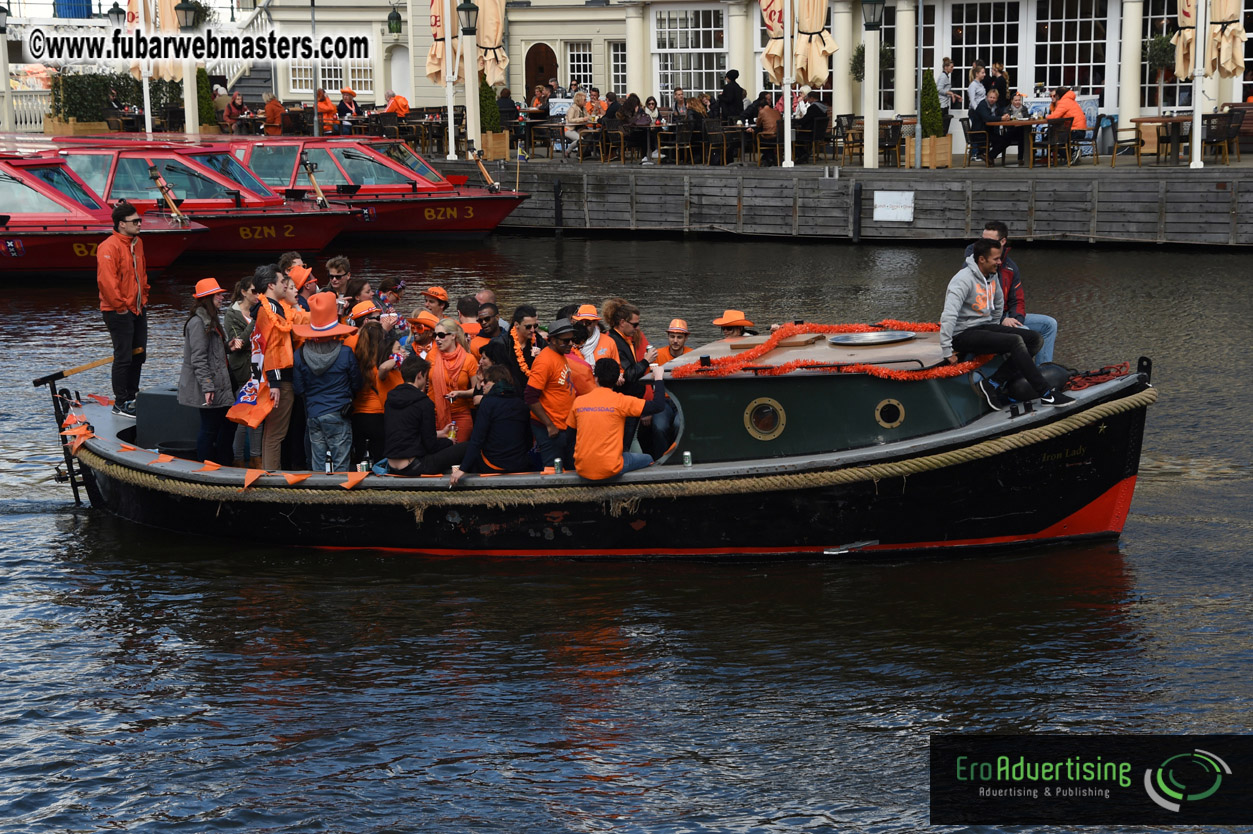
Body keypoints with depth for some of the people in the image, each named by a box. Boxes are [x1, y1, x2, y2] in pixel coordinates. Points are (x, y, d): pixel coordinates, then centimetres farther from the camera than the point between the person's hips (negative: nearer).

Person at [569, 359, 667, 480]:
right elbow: (658, 405, -11)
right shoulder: (620, 401, -10)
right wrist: (658, 378, 3)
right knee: (647, 459, 21)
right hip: (609, 470, -4)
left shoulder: (578, 401, 1)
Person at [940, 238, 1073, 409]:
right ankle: (1046, 395, -22)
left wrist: (994, 330, 24)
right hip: (963, 334, -9)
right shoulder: (964, 279, -19)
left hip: (985, 326, 9)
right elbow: (948, 316, -26)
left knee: (1035, 339, -5)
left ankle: (993, 384, -12)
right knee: (1015, 341, -27)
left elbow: (999, 305, 28)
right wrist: (947, 351, -27)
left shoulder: (992, 278, 8)